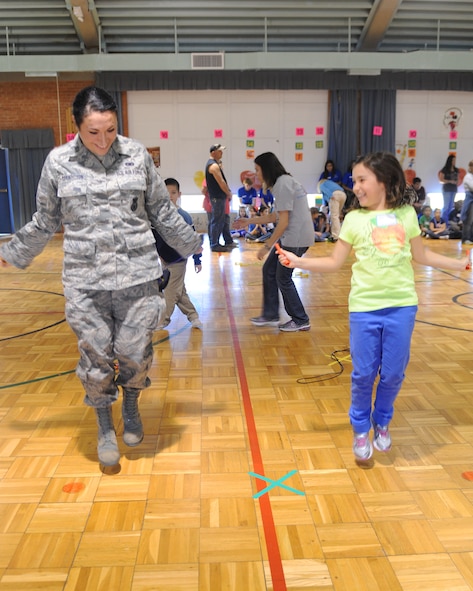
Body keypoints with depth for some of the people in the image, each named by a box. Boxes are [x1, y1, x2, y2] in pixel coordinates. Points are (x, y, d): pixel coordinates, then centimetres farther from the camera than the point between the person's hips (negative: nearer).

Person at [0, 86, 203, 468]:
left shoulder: (137, 155, 1)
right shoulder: (58, 162, 1)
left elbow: (163, 212, 11)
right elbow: (45, 222, 13)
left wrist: (192, 244, 16)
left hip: (138, 275, 0)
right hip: (85, 282, 0)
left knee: (135, 353, 6)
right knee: (96, 357, 6)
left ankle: (131, 409, 38)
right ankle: (106, 429, 30)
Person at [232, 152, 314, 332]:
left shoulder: (282, 184, -16)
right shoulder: (280, 183, 14)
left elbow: (283, 221, -20)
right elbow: (276, 216, 18)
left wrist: (267, 246, -14)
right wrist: (249, 221, 22)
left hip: (296, 237, -10)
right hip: (290, 237, 10)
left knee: (283, 278, 0)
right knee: (269, 270, 13)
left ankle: (301, 321, 14)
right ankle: (270, 315, 23)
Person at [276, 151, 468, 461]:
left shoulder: (407, 214, 4)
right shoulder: (354, 219, 0)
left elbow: (421, 255, 15)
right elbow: (335, 262, 1)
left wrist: (461, 263, 15)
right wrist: (300, 261, -11)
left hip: (402, 305, 1)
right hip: (364, 307, -1)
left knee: (393, 373, 8)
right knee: (364, 373, 4)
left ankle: (382, 422, 33)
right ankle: (361, 429, 25)